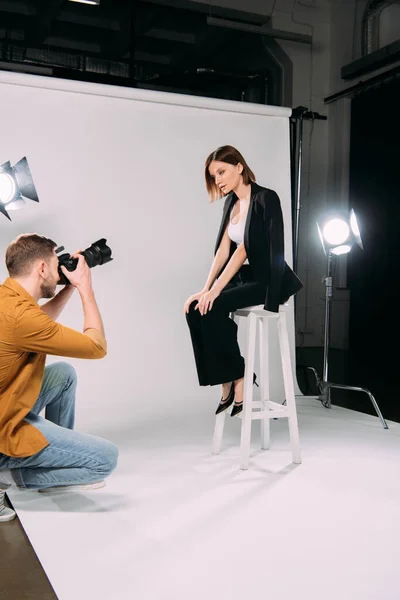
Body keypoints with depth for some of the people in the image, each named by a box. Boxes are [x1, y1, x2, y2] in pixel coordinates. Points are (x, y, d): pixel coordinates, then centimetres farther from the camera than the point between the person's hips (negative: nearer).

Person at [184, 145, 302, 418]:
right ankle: (227, 380, -6)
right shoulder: (231, 202, 10)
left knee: (213, 308, -25)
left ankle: (238, 379, -8)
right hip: (245, 277, 8)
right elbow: (224, 249, 2)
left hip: (268, 281, -8)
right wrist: (206, 288, -9)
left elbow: (244, 249, -22)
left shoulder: (266, 198, -15)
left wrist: (215, 290, -25)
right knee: (196, 309, -13)